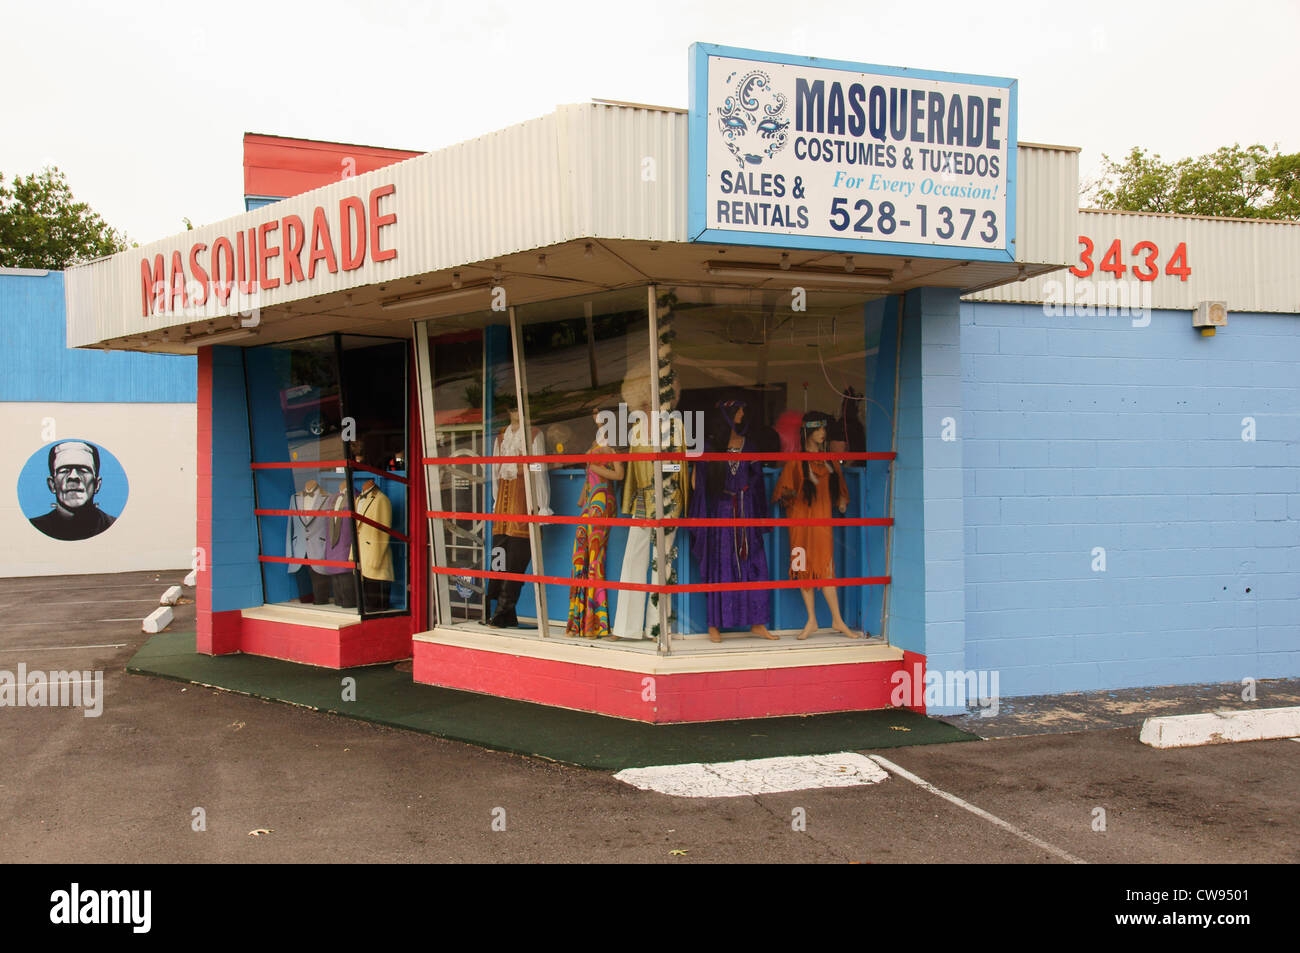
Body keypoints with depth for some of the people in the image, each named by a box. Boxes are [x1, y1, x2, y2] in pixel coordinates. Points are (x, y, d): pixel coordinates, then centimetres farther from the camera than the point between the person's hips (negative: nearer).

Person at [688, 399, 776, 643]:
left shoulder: (747, 443, 12)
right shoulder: (713, 444, 0)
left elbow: (755, 476, 20)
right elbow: (697, 475, -2)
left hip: (745, 508, 4)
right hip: (721, 508, -4)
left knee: (752, 562, -1)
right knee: (720, 563, -4)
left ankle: (757, 622, 3)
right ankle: (714, 624, 0)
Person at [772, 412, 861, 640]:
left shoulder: (830, 460, 13)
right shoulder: (796, 461, 3)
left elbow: (838, 486, 21)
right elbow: (783, 489, 2)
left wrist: (842, 500, 2)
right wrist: (790, 494, -18)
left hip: (822, 518, 1)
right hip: (801, 518, -1)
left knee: (825, 569, -6)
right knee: (804, 569, 1)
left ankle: (837, 620, 0)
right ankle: (811, 621, 9)